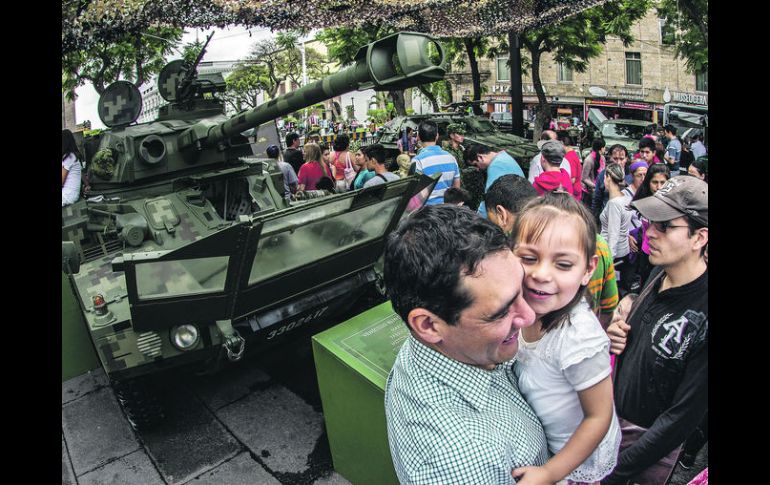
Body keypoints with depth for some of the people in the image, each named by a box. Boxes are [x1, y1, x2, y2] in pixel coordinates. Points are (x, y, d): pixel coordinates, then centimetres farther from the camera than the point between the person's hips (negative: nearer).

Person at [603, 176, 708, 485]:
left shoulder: (702, 313, -28)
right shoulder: (658, 274, -5)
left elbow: (683, 416, -24)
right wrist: (618, 335, -9)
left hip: (649, 439, -6)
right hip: (609, 414, 6)